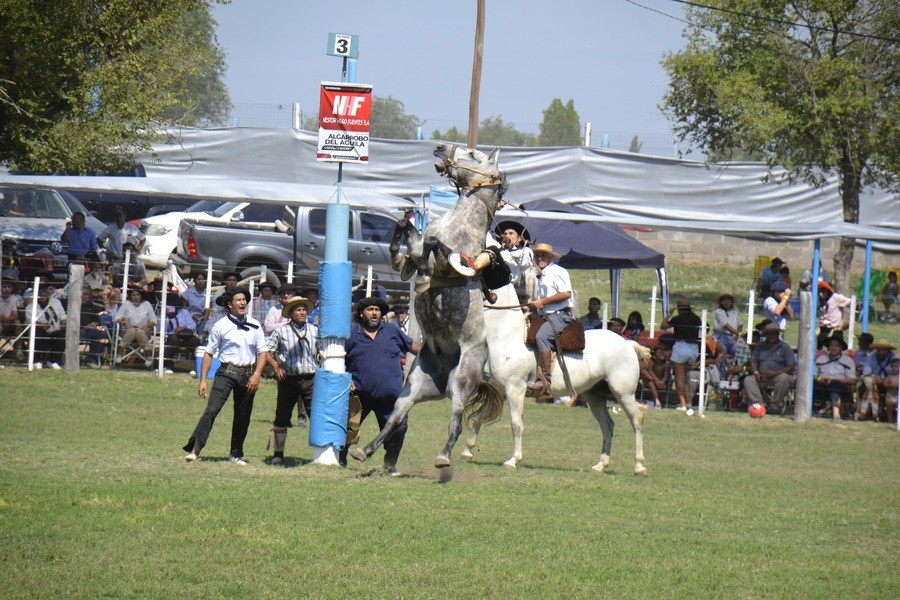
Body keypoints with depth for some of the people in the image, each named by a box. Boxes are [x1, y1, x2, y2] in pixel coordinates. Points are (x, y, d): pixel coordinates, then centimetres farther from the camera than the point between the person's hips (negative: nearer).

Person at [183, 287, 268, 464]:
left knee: (243, 416, 9)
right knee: (211, 410, -16)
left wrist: (256, 375, -7)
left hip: (248, 375, 3)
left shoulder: (254, 326, 8)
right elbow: (209, 353, 1)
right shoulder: (220, 326, -1)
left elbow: (262, 352, 8)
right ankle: (194, 448, -21)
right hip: (226, 372, -3)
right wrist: (202, 380, -5)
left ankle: (236, 454, 22)